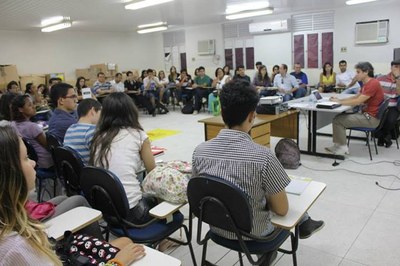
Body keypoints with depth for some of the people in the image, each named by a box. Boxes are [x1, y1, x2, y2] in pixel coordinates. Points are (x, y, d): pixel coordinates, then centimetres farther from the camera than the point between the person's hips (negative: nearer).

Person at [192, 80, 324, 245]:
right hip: (251, 233, -4)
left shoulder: (200, 151, -16)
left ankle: (304, 225, 49)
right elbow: (282, 209, -16)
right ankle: (304, 225, 52)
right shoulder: (263, 156, -29)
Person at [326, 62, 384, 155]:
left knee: (337, 120, -11)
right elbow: (357, 96, 18)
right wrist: (339, 99, 5)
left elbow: (358, 101, -24)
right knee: (340, 117, 7)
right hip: (366, 114, 10)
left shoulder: (373, 84, -20)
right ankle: (338, 145, 7)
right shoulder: (367, 83, 12)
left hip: (371, 118, -10)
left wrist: (339, 102, -15)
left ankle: (342, 147, -1)